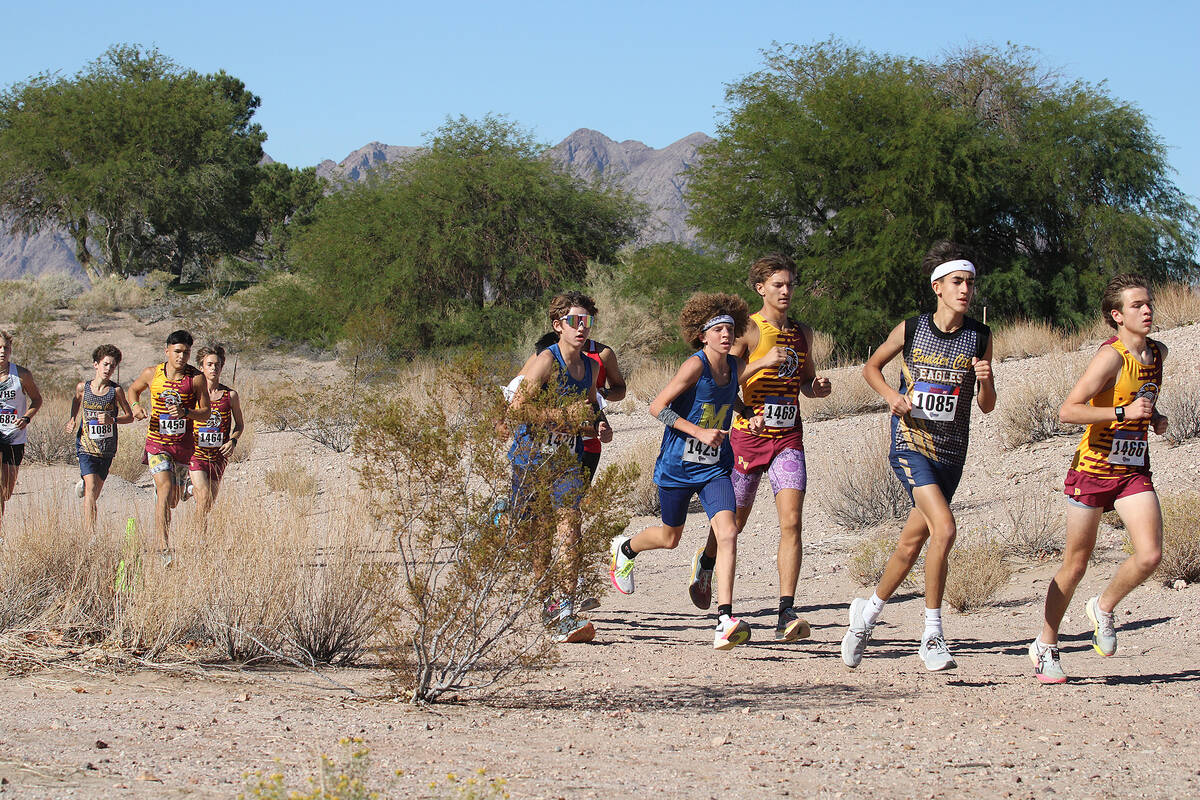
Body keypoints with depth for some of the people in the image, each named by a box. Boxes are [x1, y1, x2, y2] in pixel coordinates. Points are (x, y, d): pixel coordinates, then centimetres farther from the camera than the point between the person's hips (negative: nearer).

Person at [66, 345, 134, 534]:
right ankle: (89, 532, -16)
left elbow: (129, 416, 4)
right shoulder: (83, 387, 1)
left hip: (107, 447, 2)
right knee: (91, 489, -17)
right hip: (86, 446, -2)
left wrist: (112, 420, -15)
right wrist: (72, 422, 5)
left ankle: (83, 482, 46)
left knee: (95, 493, 12)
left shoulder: (116, 390, -2)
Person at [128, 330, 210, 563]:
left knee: (174, 500, 12)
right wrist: (136, 406, -1)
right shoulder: (152, 374, -1)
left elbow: (206, 413, -1)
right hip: (157, 441, -2)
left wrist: (185, 412, -20)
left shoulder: (196, 378, -4)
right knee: (165, 487, -23)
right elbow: (134, 389, 20)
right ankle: (163, 548, -27)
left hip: (183, 444, 2)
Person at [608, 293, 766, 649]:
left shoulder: (735, 366, 1)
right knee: (670, 537, 15)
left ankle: (724, 621, -20)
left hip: (714, 467, 4)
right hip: (678, 466, -4)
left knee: (728, 532, -17)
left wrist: (748, 413, 5)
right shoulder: (695, 366, -19)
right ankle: (624, 548, 52)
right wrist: (699, 432, -25)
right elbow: (658, 406, -20)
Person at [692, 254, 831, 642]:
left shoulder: (802, 333, 11)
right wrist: (763, 362, -24)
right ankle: (706, 561, 48)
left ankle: (786, 614, -17)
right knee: (733, 521, 13)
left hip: (788, 439, 3)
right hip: (748, 436, -3)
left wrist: (818, 387, 3)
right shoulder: (749, 329, -7)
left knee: (791, 522, -14)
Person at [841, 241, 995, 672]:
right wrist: (891, 395, -6)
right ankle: (932, 636, -15)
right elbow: (871, 367, 13)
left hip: (951, 453, 4)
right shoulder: (910, 329, -4)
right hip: (910, 445, -4)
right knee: (944, 528, -23)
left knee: (912, 542, 11)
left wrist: (986, 381, -15)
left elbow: (986, 407, 6)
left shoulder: (980, 337, 1)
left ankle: (868, 613, 34)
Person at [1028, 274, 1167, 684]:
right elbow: (1068, 411, -22)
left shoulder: (1158, 352, 7)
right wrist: (1123, 412, -27)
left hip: (1134, 471, 6)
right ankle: (1045, 646, 21)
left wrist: (1154, 417, 8)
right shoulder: (1111, 356, -16)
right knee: (1075, 564, 4)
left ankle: (1103, 608, 16)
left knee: (1149, 555, -13)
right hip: (1093, 467, -5)